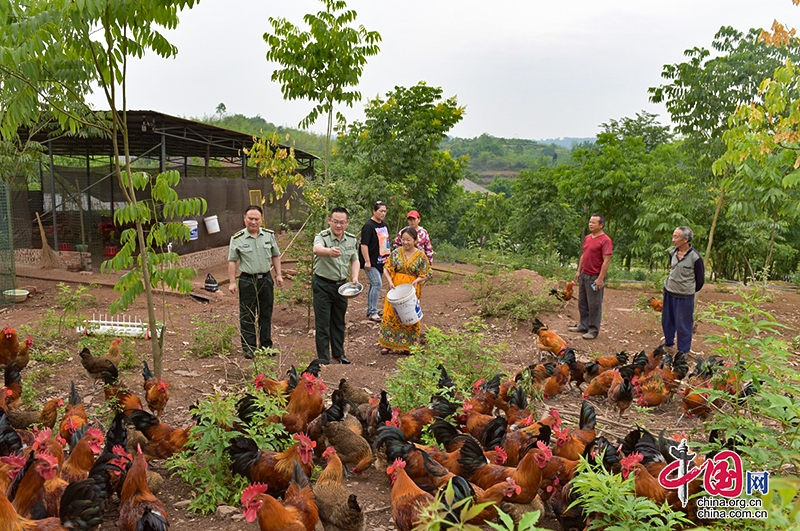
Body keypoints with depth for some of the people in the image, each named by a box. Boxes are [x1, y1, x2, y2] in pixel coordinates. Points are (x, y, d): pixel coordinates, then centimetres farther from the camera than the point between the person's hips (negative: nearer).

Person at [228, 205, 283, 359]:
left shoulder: (269, 235, 4)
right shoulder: (237, 239, -5)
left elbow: (275, 256, 13)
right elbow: (232, 261, -3)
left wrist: (278, 275, 8)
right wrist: (232, 282, -7)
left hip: (266, 279, 3)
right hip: (247, 281, -3)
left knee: (266, 314, 12)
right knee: (247, 316, 2)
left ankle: (266, 345, 24)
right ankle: (249, 348, 11)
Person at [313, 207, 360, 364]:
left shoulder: (352, 240, 1)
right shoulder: (322, 237, -18)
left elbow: (354, 260, 14)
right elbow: (317, 249, -41)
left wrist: (355, 276, -4)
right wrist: (330, 251, -64)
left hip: (341, 285, 5)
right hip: (323, 285, -5)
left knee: (339, 322, 17)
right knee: (323, 323, 0)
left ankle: (338, 353, 33)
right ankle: (323, 358, 11)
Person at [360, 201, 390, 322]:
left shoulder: (384, 225, 13)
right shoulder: (368, 226, -13)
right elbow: (364, 245, -17)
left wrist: (388, 257, 20)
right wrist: (367, 261, -21)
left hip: (380, 262, 9)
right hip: (371, 263, -8)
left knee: (374, 285, 14)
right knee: (377, 284, -14)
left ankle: (370, 310, 24)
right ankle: (373, 312, -9)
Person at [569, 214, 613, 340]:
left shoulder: (605, 240, -15)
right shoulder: (588, 238, 10)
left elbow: (606, 261, -18)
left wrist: (600, 278, -21)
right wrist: (578, 271, 16)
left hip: (595, 277, -8)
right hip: (584, 275, 8)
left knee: (594, 305, 1)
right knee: (582, 303, 16)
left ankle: (593, 330, 10)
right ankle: (583, 326, 28)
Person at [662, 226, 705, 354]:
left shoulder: (695, 257, -17)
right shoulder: (672, 253, 0)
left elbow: (700, 280, -5)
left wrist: (690, 290, 7)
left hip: (684, 296, -6)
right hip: (669, 292, 6)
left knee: (683, 325, 4)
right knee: (667, 321, 17)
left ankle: (683, 352, 16)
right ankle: (668, 343, 37)